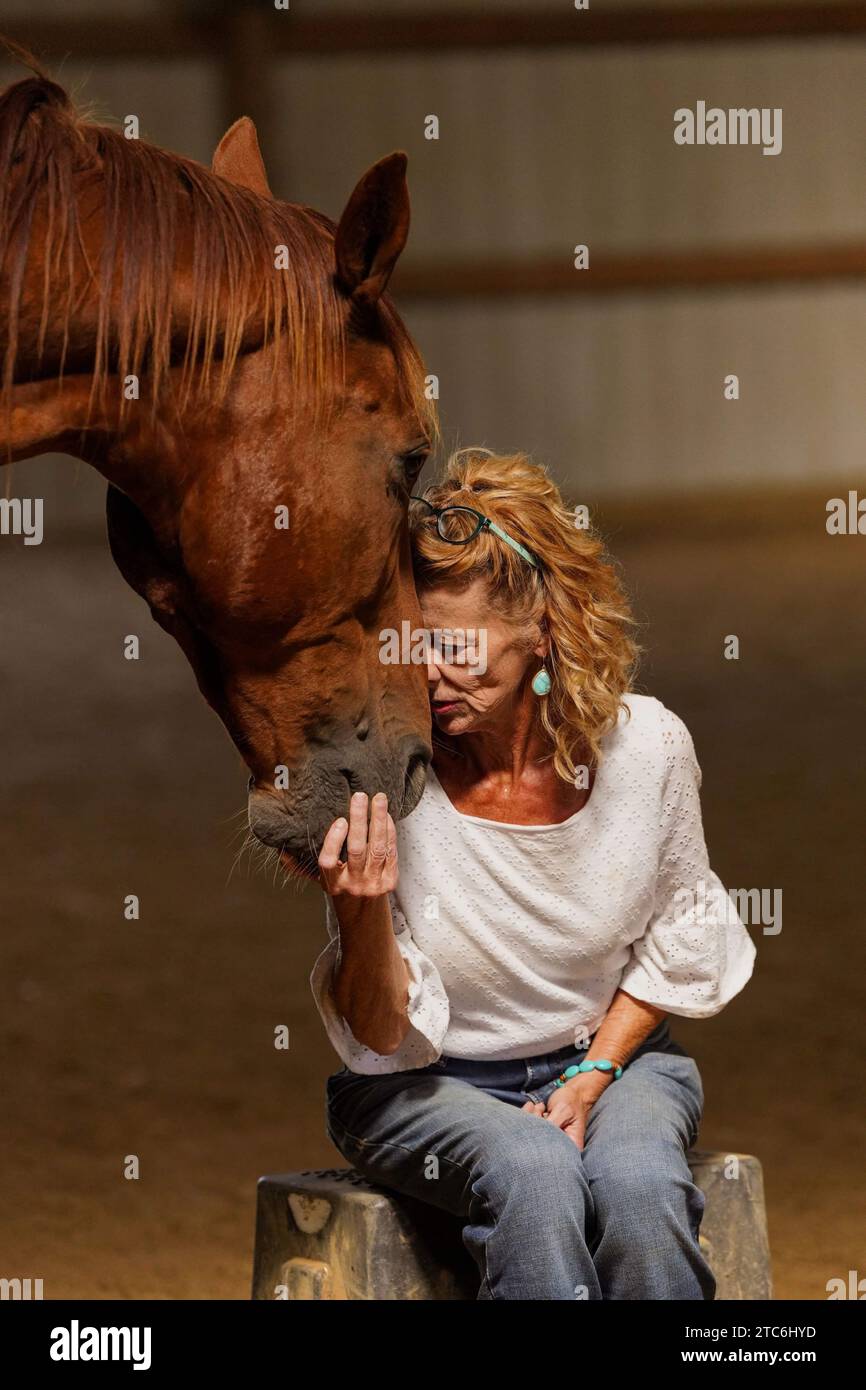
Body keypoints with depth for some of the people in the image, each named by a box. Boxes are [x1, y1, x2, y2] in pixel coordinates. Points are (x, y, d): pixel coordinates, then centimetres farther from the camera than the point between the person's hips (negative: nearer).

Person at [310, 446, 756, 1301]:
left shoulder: (647, 745, -12)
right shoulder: (383, 784, -18)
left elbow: (678, 939, 7)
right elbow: (383, 1038, -13)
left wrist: (593, 1075, -6)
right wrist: (362, 915, -33)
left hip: (614, 1057, 2)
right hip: (426, 1084, -2)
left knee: (637, 1182, -32)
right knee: (535, 1174, -34)